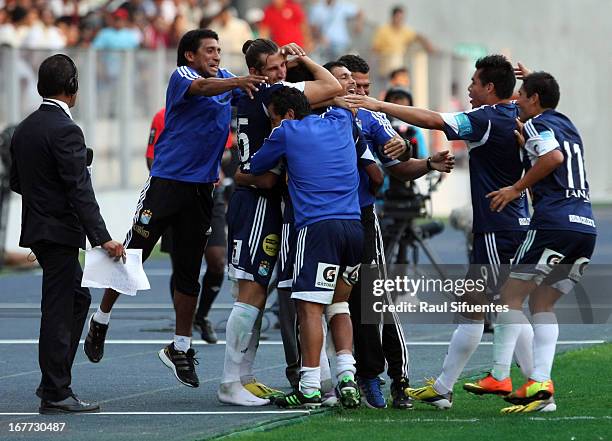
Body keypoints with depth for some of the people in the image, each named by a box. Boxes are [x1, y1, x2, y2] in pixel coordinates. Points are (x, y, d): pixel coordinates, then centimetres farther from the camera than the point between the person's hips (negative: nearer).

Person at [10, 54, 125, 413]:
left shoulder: (24, 129, 9)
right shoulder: (65, 130, -18)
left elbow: (16, 182, 16)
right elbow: (81, 190, -22)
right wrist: (102, 237, -23)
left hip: (37, 229, 9)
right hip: (59, 231, -9)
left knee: (78, 299, 20)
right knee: (58, 310, -4)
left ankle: (53, 380, 21)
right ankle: (56, 394, 0)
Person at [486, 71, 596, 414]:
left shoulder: (537, 124, -1)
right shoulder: (567, 126, 24)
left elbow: (554, 157, -19)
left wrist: (516, 189, -13)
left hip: (555, 222, -8)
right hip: (587, 226, 8)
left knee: (512, 295, 0)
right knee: (541, 303, 11)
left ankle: (500, 376, -6)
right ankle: (541, 385, 0)